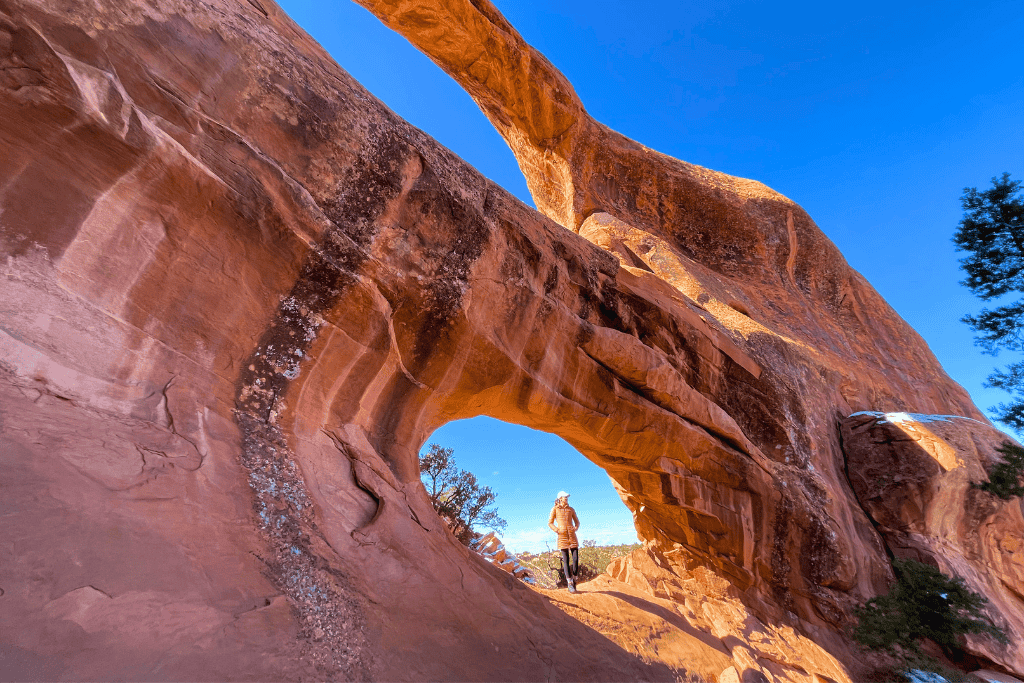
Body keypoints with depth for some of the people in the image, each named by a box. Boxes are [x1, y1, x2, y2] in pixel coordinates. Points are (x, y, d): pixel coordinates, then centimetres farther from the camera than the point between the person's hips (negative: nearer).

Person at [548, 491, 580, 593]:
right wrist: (557, 530, -9)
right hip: (562, 536, -3)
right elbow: (550, 523, 4)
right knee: (566, 560, -3)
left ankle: (574, 579, 15)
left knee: (576, 558, -5)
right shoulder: (555, 509, 4)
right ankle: (569, 584, 3)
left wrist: (576, 528, 0)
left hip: (572, 535, 3)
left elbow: (577, 521, 20)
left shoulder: (571, 509, 13)